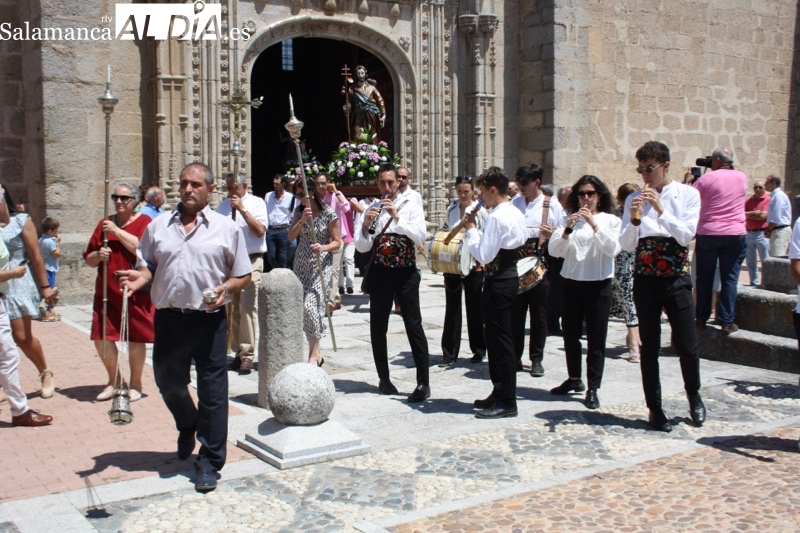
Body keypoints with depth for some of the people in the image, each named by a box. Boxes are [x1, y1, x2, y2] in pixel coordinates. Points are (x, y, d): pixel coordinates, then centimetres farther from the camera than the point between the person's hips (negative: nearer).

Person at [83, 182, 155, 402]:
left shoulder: (144, 222, -2)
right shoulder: (104, 224, 11)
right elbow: (88, 260, 14)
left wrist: (117, 231, -17)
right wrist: (98, 255, -8)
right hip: (107, 291, 5)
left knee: (136, 339, 4)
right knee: (101, 337, 2)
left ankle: (135, 383, 22)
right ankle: (113, 381, 24)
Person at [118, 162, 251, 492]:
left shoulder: (226, 228, 3)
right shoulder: (158, 227, 10)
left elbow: (243, 275, 5)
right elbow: (147, 266, 14)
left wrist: (225, 288, -14)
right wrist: (139, 278, -9)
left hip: (209, 320, -3)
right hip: (169, 318, 3)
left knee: (212, 390, 0)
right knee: (168, 382, 14)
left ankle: (209, 462, 11)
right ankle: (188, 425, 46)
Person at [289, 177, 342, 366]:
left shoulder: (329, 214, -9)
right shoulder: (299, 211, 5)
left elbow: (337, 242, -6)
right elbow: (291, 236, -4)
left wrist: (323, 247, -25)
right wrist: (302, 220, -19)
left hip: (322, 264, -5)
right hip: (301, 264, 6)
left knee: (311, 305, -17)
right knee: (303, 306, 5)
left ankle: (314, 354, -7)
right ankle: (316, 351, 19)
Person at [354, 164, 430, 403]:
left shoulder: (411, 206, 1)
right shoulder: (370, 209, 5)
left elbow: (420, 236, -14)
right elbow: (361, 247, 0)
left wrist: (397, 217, -23)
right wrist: (365, 225, -18)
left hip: (406, 273, -3)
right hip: (379, 273, 3)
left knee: (414, 325, -5)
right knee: (378, 327, 9)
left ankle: (423, 383, -2)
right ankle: (384, 379, 22)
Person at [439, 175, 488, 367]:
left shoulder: (479, 210, -5)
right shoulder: (451, 210, 8)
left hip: (474, 265, -4)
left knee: (474, 307, 6)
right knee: (452, 308, 4)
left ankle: (479, 349, 19)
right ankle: (450, 353, 8)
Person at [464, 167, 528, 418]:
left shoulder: (496, 217, -19)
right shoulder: (516, 213, 11)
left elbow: (484, 255, -22)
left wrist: (471, 230, -9)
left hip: (498, 281, -10)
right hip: (511, 275, 10)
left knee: (500, 339, -4)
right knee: (496, 336, 17)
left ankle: (507, 401, 3)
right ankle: (500, 392, 26)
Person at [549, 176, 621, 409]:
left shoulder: (610, 220, 2)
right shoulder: (568, 219, 7)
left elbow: (612, 249, -14)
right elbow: (554, 250, -3)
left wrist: (594, 224, -21)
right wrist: (567, 229, -18)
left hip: (599, 285, -3)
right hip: (572, 283, 3)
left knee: (596, 338, 0)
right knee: (570, 334, 12)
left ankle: (593, 388, 5)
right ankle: (574, 379, 29)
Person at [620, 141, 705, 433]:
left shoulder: (688, 194, -1)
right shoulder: (634, 199, 3)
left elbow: (686, 235, -12)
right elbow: (626, 244, -2)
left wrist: (660, 210, -19)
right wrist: (634, 217, -18)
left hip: (676, 279, -1)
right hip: (645, 280, 2)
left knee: (687, 346, 1)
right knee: (650, 347, 8)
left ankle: (693, 394, 31)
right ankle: (655, 408, 21)